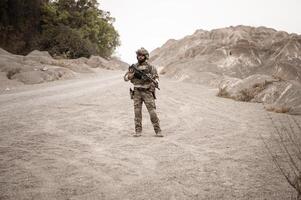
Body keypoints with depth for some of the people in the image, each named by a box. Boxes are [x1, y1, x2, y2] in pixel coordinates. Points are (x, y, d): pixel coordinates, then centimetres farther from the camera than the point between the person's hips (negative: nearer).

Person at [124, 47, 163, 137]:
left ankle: (158, 131, -1)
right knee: (137, 112, -1)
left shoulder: (151, 67, 1)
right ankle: (138, 131, 5)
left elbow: (156, 78, 0)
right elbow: (126, 78, 3)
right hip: (137, 92, 2)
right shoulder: (134, 67, 6)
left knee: (152, 112, -6)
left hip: (147, 92, -2)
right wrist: (131, 72, -16)